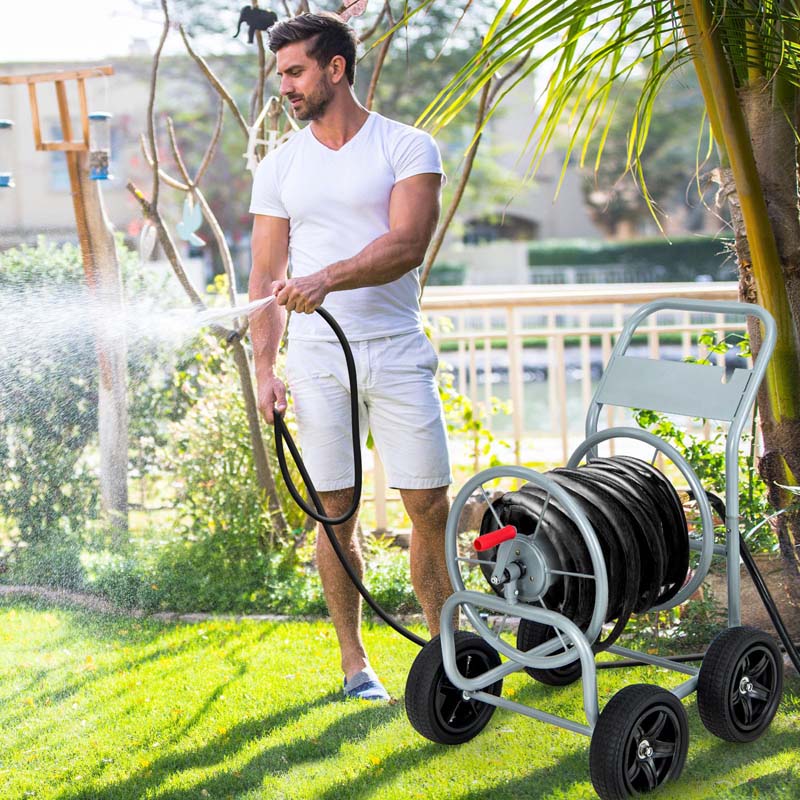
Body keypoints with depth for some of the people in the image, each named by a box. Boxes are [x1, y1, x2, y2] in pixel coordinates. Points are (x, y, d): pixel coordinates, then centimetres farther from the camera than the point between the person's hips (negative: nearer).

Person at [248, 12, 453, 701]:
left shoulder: (407, 148, 0)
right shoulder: (279, 167, 10)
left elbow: (408, 244, -14)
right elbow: (266, 277, 10)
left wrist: (326, 279, -27)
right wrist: (265, 368, 1)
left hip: (397, 352, -2)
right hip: (316, 357, 2)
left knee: (431, 508, -1)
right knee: (336, 513, 5)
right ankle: (353, 657, 17)